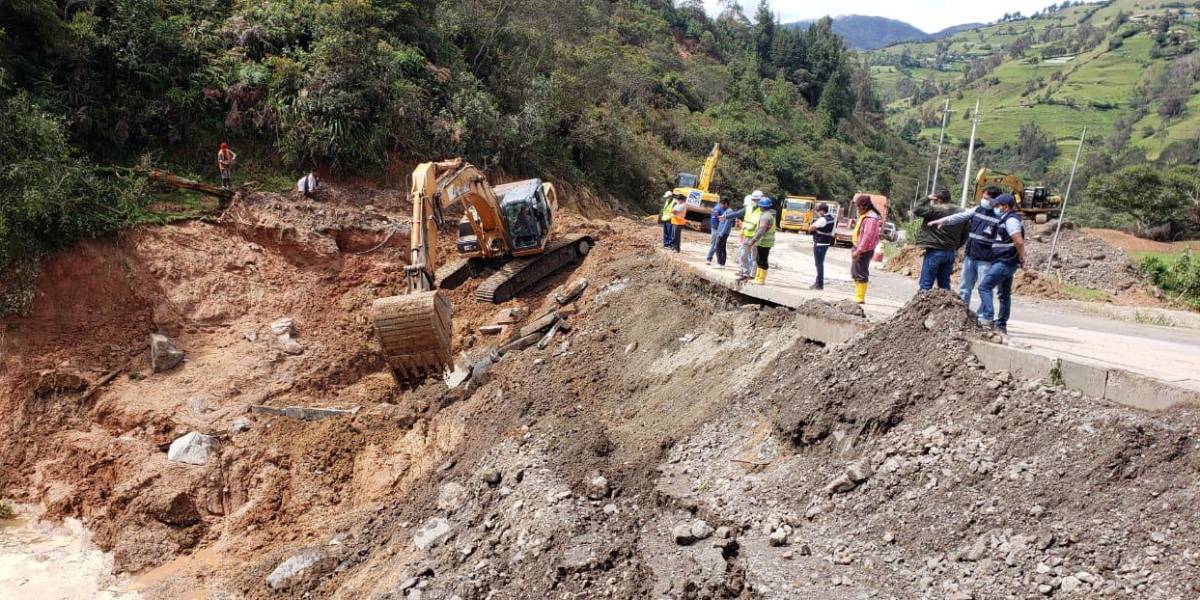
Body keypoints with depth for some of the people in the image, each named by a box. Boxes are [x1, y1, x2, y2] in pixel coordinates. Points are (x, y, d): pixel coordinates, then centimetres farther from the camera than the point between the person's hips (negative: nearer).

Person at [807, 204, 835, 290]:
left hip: (819, 244, -9)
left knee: (819, 264, -3)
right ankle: (818, 282, 26)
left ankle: (820, 284, -1)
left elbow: (810, 229, -16)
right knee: (820, 263, 18)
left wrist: (814, 223, 2)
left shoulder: (822, 220, -20)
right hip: (826, 243, 9)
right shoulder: (832, 219, 9)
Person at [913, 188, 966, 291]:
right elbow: (964, 234, 12)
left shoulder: (935, 210, -14)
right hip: (951, 253, 7)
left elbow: (916, 211, -11)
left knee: (925, 285, -3)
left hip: (935, 252, -6)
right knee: (945, 285, 15)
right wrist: (955, 247, 21)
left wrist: (927, 200, -1)